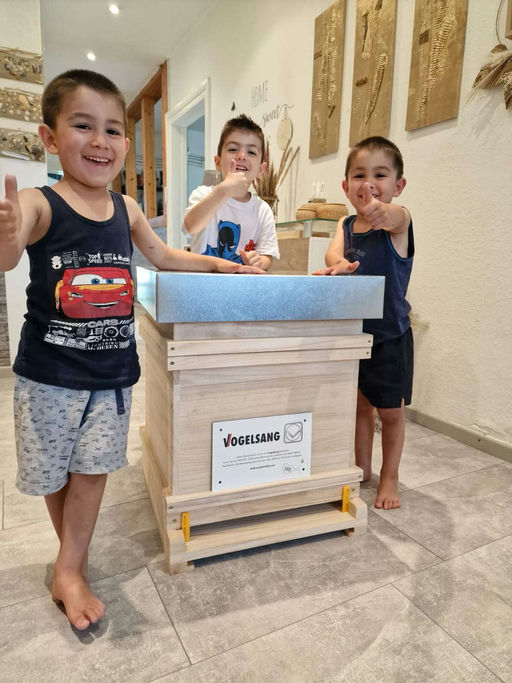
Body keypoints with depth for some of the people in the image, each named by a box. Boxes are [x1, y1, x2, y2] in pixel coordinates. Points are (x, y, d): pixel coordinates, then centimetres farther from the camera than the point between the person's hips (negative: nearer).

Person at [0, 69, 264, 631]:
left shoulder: (126, 209, 3)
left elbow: (164, 256, 17)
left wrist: (220, 265, 11)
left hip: (112, 372, 3)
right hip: (49, 372, -2)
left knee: (92, 467, 4)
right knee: (52, 471, 12)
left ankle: (68, 571, 21)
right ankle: (73, 557, 37)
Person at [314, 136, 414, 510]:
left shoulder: (398, 222, -12)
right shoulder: (346, 225, 3)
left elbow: (396, 216, -36)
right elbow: (335, 250, -17)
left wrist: (383, 212, -61)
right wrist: (339, 263, -41)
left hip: (390, 338, -4)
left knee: (390, 411, 10)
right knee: (361, 405, 16)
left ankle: (390, 478, 30)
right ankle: (363, 470, 35)